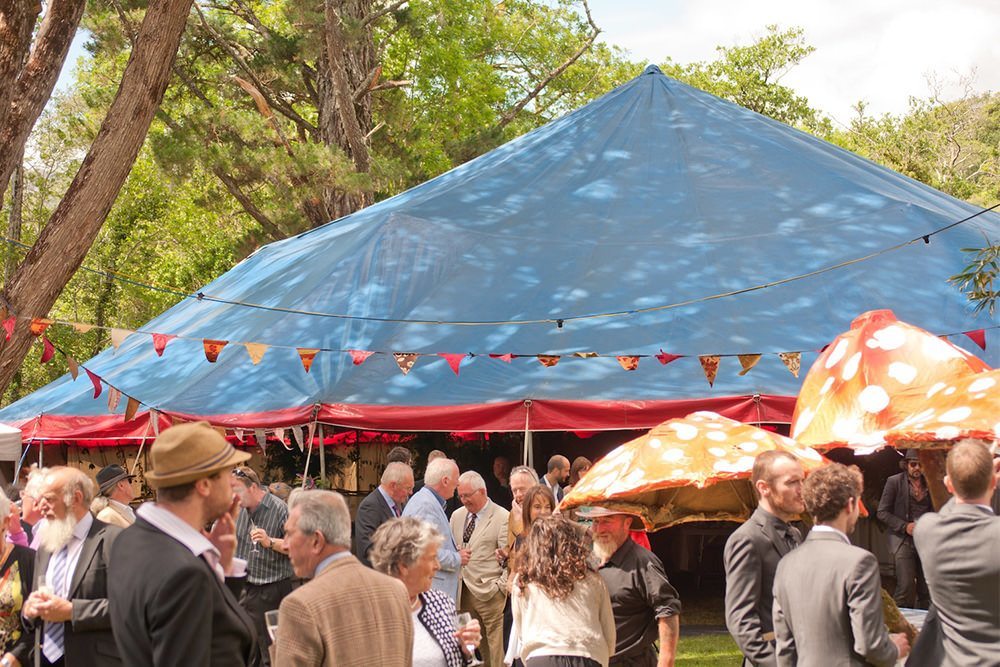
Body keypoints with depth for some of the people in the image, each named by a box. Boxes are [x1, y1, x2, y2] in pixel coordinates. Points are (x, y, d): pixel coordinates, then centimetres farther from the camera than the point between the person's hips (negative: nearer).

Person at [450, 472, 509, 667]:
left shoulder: (502, 517, -6)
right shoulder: (457, 516, 13)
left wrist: (500, 587, -12)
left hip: (489, 593, -6)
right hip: (463, 590, 6)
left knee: (495, 647, -5)